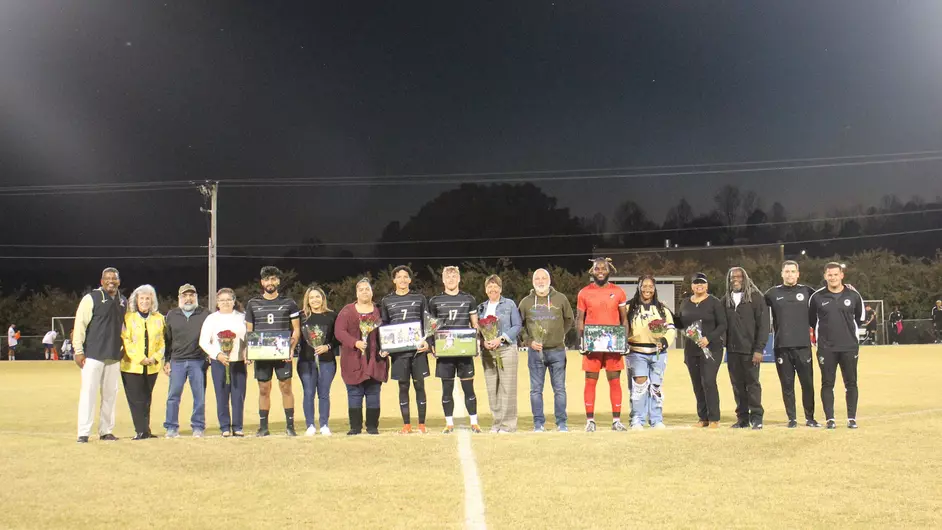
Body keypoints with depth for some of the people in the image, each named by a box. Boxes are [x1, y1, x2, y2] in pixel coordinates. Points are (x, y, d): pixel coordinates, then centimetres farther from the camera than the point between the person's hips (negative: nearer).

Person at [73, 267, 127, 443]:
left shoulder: (123, 302, 12)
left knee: (110, 394, 9)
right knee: (88, 393, -6)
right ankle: (83, 433, -2)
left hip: (114, 356, 5)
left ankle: (106, 431, 17)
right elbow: (80, 324, -8)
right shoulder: (91, 298, -5)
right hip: (93, 355, -5)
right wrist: (78, 350, -12)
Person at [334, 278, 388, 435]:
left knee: (373, 394, 4)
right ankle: (355, 426, 8)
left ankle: (372, 426, 10)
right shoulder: (347, 311, 6)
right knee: (354, 394, 1)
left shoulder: (379, 310, 10)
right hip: (354, 361, -1)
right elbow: (339, 331, -4)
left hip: (375, 360, 1)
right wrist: (355, 343, -19)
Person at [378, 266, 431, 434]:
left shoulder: (419, 298, 8)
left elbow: (427, 322, 7)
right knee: (403, 386, 3)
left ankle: (422, 424, 8)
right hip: (398, 350, 1)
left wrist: (427, 341, -7)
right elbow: (383, 326, 11)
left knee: (419, 384, 1)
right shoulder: (386, 301, 10)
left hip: (418, 348, -1)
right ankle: (406, 424, 11)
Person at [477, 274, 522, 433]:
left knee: (507, 387, -7)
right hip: (487, 351, 4)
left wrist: (500, 339, -13)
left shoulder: (509, 304, 5)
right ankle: (497, 422, 10)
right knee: (491, 389, 2)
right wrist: (483, 341, -8)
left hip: (506, 349, -4)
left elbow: (517, 326, -1)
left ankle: (508, 424, -4)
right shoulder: (481, 307, 16)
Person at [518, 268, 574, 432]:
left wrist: (561, 335, 5)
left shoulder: (560, 299, 5)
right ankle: (538, 423, 11)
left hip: (557, 350, 0)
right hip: (535, 352, 1)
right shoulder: (526, 302, 6)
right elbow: (519, 325, 11)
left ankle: (562, 423, 12)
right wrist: (528, 341, -2)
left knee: (559, 389, 4)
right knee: (536, 389, 3)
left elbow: (570, 320, 15)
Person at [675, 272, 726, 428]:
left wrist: (708, 338, -19)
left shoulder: (714, 302, -3)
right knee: (697, 385, 7)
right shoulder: (685, 303, 13)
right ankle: (703, 418, 16)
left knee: (708, 382, -13)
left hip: (711, 349, -5)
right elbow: (680, 324, 17)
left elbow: (722, 325, -6)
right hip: (690, 350, 5)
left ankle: (714, 419, -5)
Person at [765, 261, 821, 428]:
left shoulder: (806, 291, 6)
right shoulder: (773, 293, 5)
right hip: (782, 347, 0)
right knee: (787, 385, 5)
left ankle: (810, 418, 17)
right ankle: (792, 418, 13)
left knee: (808, 383, 5)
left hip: (803, 345, 0)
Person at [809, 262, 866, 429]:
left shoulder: (854, 296, 1)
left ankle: (852, 418, 13)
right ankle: (830, 419, 8)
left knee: (851, 383, 5)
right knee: (827, 384, 2)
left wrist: (855, 340, 13)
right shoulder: (817, 297, -1)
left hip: (849, 348, 1)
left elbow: (860, 319, 13)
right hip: (826, 349, -1)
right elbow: (811, 320, 11)